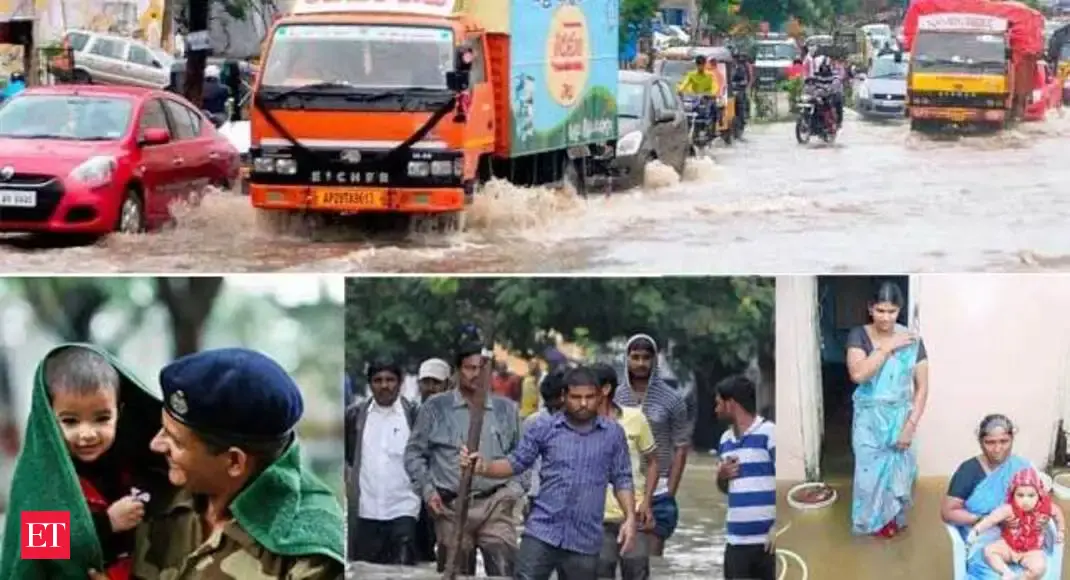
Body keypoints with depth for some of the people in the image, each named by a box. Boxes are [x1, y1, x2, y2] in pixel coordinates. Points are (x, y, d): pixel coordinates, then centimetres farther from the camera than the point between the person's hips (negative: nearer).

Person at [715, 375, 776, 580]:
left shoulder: (769, 433, -9)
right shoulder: (725, 439, 15)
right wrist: (721, 476, 2)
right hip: (736, 538, 7)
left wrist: (778, 526, -18)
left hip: (766, 538, -7)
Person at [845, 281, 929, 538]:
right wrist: (888, 347, -24)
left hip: (900, 418, 1)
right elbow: (858, 374, -26)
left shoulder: (912, 341, -7)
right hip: (869, 419, -1)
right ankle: (873, 523, 25)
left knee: (898, 471, 9)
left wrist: (911, 424, -13)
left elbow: (922, 387, -5)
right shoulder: (859, 336, -10)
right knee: (870, 472, 4)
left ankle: (893, 519, 31)